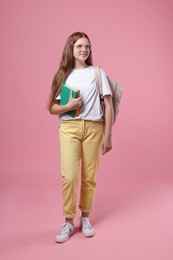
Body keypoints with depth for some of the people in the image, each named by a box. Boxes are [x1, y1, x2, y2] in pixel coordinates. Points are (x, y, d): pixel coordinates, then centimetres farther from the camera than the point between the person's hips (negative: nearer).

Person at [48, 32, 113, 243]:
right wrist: (68, 106, -12)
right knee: (69, 176, -9)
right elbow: (52, 108, 9)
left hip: (93, 128, 0)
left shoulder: (97, 72, 5)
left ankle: (85, 218, 24)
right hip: (69, 128, 0)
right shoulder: (63, 75, 9)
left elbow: (108, 105, 2)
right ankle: (68, 222, 9)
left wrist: (108, 136, -3)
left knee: (89, 176, 5)